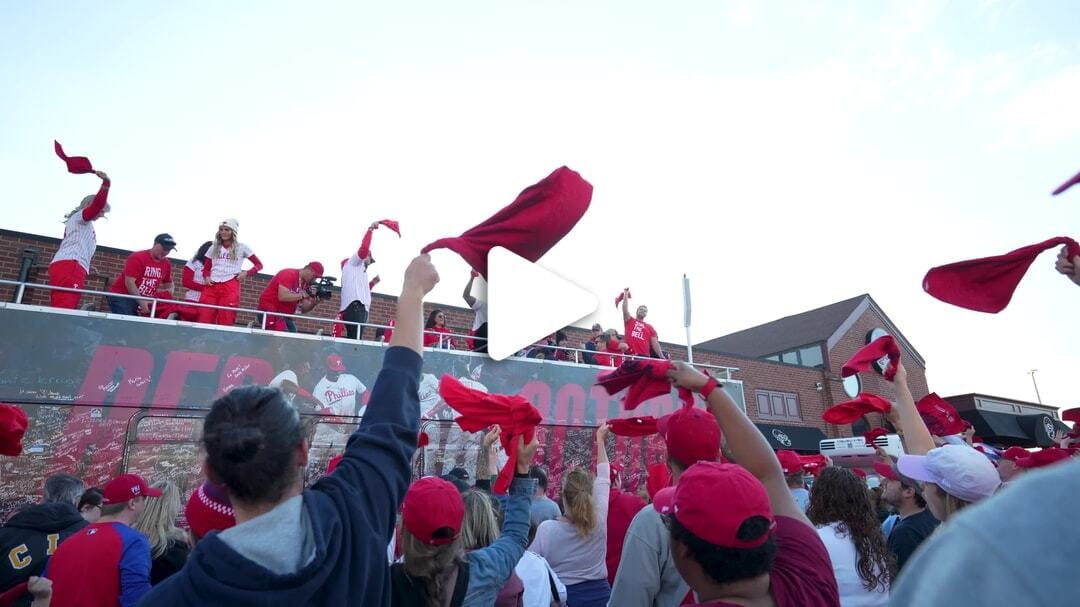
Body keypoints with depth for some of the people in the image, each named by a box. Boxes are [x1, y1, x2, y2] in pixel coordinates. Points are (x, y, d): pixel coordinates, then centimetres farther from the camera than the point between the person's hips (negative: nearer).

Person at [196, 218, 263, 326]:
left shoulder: (241, 247, 8)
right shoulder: (214, 248, 18)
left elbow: (259, 265, 9)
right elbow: (206, 268, 22)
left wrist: (246, 273, -7)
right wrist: (207, 277, 0)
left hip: (230, 287, -3)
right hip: (211, 286, 3)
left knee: (225, 323, -7)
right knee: (202, 320, -7)